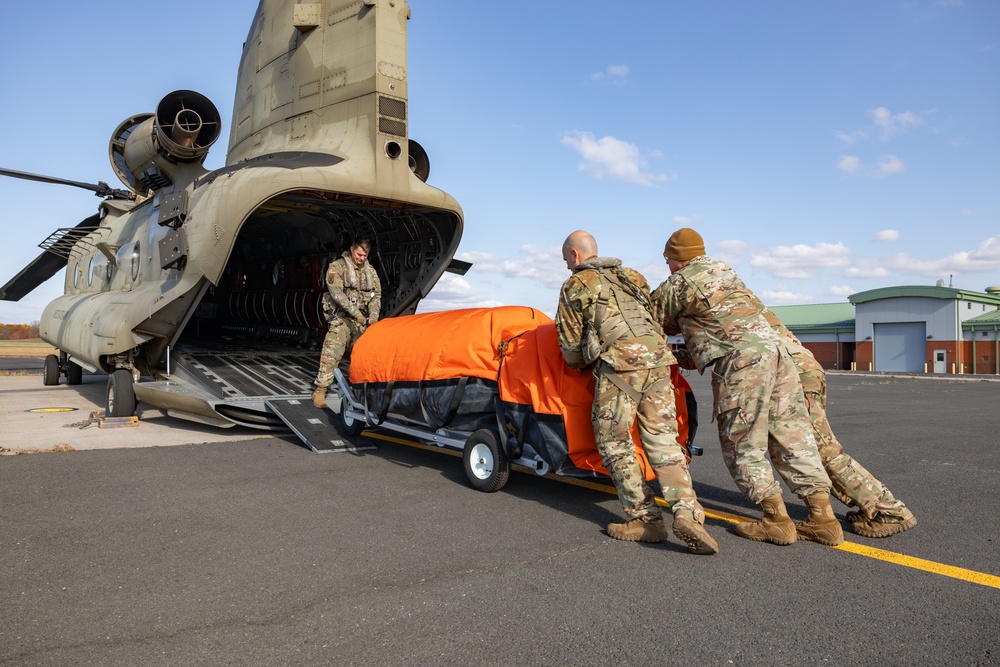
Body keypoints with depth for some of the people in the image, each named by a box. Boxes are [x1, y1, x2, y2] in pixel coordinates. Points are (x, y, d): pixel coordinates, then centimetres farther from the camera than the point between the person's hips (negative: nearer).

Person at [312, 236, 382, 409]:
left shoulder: (370, 270, 11)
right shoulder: (337, 267, -5)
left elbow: (376, 295, 9)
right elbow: (336, 293, -16)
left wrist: (373, 314, -9)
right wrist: (355, 312, -23)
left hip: (362, 321, 5)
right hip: (341, 319, -5)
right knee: (332, 354, -12)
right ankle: (320, 391, -8)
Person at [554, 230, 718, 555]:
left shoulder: (574, 286, 10)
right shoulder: (633, 277, 28)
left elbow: (571, 348, 10)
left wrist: (582, 364, 31)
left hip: (619, 364, -6)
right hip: (657, 358, 6)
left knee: (614, 444, 6)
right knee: (663, 441, 8)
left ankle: (646, 519, 7)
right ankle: (687, 513, -7)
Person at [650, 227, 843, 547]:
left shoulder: (677, 284, 4)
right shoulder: (724, 270, 27)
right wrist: (694, 357, 38)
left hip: (742, 360, -8)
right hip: (776, 349, 8)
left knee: (742, 444, 2)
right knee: (792, 437, 8)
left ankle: (777, 520, 4)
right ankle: (823, 519, 9)